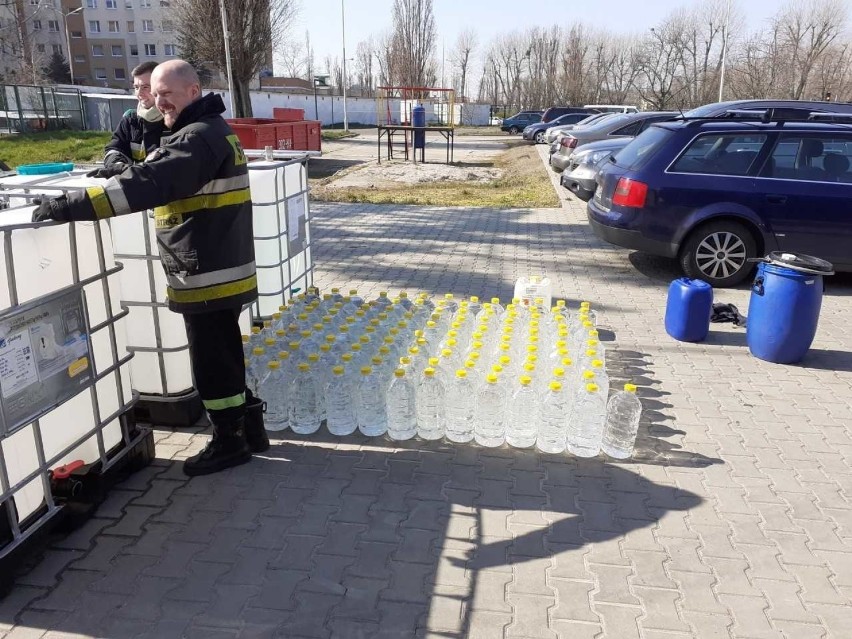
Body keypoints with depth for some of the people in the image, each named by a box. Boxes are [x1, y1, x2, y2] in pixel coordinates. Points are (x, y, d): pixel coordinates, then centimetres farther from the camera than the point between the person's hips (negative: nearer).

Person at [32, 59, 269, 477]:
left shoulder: (201, 137, -18)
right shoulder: (208, 130, 17)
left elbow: (149, 184, -30)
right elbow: (162, 179, 21)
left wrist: (72, 206, -30)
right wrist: (121, 163, 6)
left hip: (209, 276, -10)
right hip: (218, 271, 10)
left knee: (212, 362, 2)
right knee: (226, 355, 19)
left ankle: (229, 442, 17)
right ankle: (247, 427, 31)